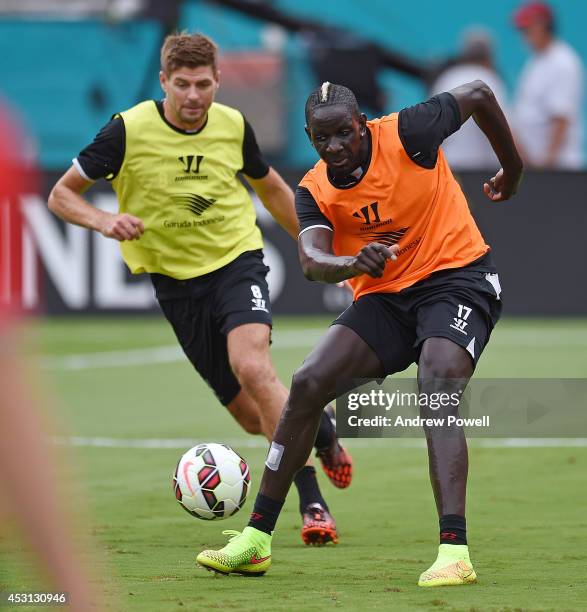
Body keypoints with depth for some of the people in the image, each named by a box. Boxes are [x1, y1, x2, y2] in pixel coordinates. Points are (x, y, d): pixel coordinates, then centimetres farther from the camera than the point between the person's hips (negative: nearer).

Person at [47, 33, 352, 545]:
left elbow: (270, 188, 16)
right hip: (176, 280, 0)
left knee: (251, 365, -29)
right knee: (252, 417, 0)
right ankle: (317, 425, 35)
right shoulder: (129, 130, -12)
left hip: (237, 259, 0)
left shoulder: (233, 125, -3)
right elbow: (61, 195, -5)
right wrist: (104, 221, -25)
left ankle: (312, 503, -24)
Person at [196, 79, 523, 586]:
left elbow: (478, 94, 1)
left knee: (437, 389, -29)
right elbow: (312, 262, -20)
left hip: (457, 276, -5)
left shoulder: (406, 135, -14)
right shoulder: (315, 192, -2)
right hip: (385, 296, 5)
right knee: (308, 383, -9)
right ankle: (257, 539, 1)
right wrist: (353, 263, -43)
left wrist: (512, 169, 13)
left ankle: (455, 552, -38)